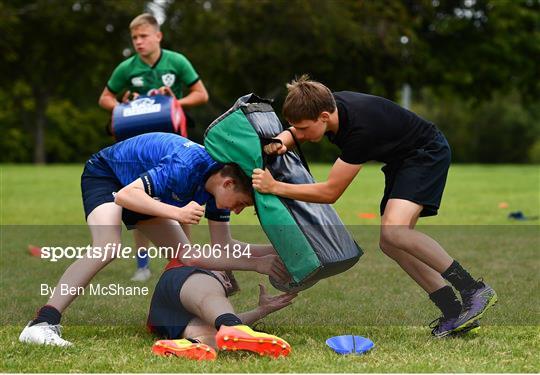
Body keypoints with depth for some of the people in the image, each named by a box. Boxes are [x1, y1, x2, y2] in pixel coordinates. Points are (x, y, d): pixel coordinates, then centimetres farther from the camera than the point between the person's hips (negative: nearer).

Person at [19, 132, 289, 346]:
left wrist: (274, 251, -18)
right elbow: (125, 195, -41)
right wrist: (177, 212, -48)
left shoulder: (220, 183, -12)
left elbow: (224, 248, -7)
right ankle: (42, 324, -36)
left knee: (187, 256, 2)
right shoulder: (188, 165, -37)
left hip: (141, 184, 9)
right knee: (106, 249, -32)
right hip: (104, 173, -9)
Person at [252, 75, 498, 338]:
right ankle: (454, 312, -1)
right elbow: (293, 133, 6)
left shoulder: (360, 129, -35)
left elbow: (330, 192, -29)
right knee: (389, 244, 0)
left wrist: (274, 187, -27)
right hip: (403, 159, 10)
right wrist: (279, 142, -19)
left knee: (394, 231, -28)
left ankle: (475, 291, -21)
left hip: (427, 154, -10)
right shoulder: (328, 105, -13)